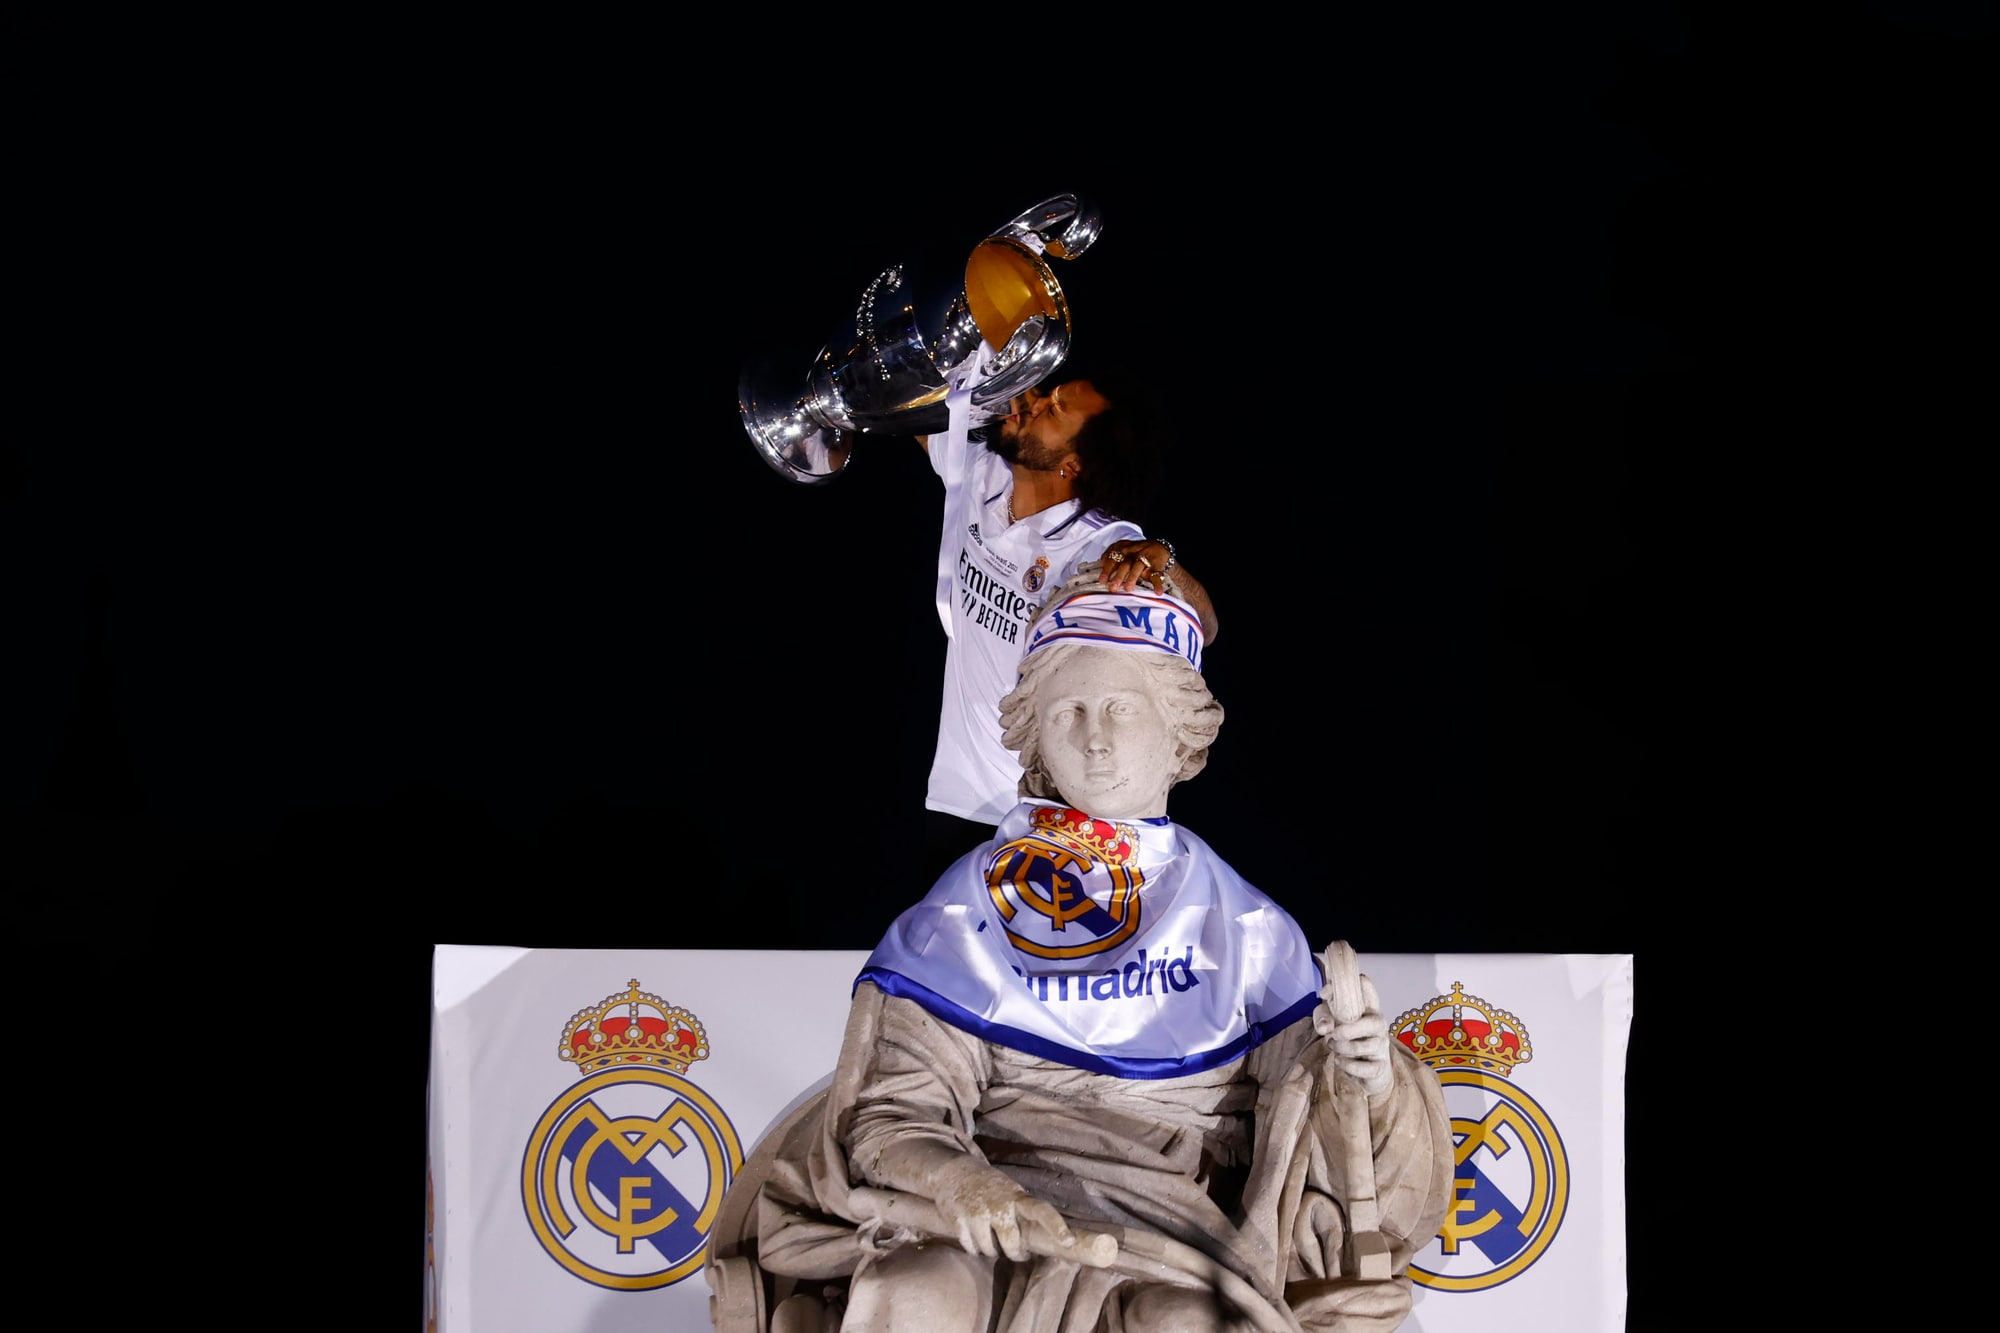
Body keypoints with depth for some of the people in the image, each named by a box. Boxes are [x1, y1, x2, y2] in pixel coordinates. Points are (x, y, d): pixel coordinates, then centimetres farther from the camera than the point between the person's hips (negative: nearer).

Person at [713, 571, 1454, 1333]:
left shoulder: (1236, 919, 12)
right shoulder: (972, 906, 7)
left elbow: (1304, 1099, 14)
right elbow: (897, 1104, 0)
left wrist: (1358, 1078, -11)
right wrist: (958, 1185, -22)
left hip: (1177, 1206, 1)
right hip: (1000, 1189, 0)